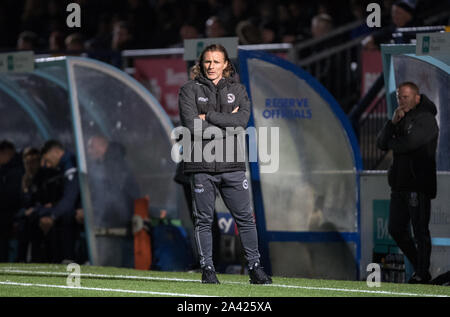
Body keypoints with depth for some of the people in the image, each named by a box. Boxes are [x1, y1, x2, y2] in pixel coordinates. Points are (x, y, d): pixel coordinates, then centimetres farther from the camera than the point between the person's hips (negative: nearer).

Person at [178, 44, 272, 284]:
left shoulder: (237, 91, 12)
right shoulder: (190, 90, 4)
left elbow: (242, 121, -5)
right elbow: (193, 127, -10)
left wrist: (209, 117, -9)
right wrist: (227, 124, -6)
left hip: (232, 165, 2)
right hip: (201, 166, -2)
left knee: (245, 218, 1)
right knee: (203, 220, 1)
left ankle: (254, 267, 8)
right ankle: (207, 269, 8)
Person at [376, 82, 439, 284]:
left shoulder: (426, 119, -7)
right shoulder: (401, 119, 17)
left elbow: (410, 143, -21)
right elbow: (381, 143, 7)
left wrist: (392, 144, -1)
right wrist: (393, 123, -7)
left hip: (419, 184, -8)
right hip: (399, 184, 8)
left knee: (420, 231, -5)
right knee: (396, 229, 10)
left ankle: (422, 274, 1)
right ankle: (419, 267, 22)